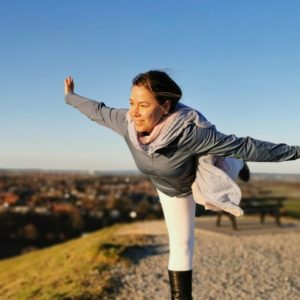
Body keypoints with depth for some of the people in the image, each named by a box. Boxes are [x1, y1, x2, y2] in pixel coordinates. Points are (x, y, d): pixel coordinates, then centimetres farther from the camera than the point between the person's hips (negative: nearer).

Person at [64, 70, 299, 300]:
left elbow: (243, 145, -43)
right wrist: (70, 97, 2)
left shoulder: (189, 132, -51)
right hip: (168, 187, 2)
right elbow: (98, 111, -14)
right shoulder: (128, 122, -37)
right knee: (181, 245, 18)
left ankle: (237, 167, 65)